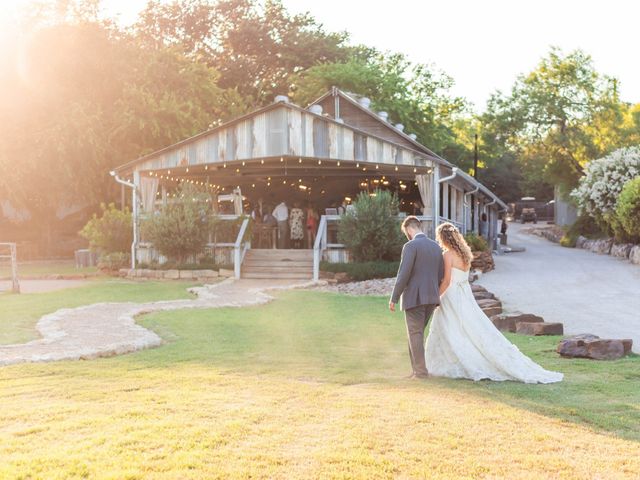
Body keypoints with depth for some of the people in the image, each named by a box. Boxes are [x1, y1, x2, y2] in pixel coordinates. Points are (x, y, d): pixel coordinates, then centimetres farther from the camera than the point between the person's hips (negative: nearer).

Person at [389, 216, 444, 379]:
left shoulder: (410, 246, -11)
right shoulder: (436, 246, 11)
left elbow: (403, 274, -17)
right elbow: (441, 275, 14)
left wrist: (394, 298, -10)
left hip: (414, 297, -7)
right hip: (431, 298, 7)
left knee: (416, 334, 1)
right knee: (417, 333, 17)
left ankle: (421, 372, 2)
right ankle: (417, 369, 18)